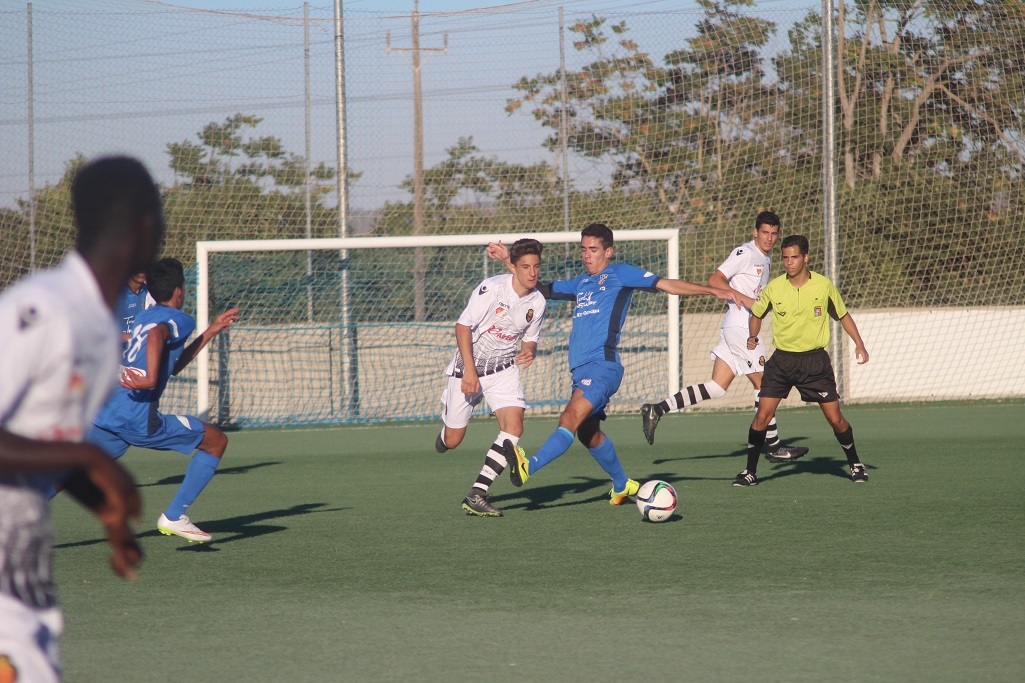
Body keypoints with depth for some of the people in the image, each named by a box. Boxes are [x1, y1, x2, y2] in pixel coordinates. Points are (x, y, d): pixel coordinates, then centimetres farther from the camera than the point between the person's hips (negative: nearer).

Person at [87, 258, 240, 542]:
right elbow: (156, 335, -23)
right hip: (137, 416, -7)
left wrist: (210, 332, 37)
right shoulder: (180, 320, 1)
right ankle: (174, 517, 2)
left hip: (104, 413, 7)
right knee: (216, 441, 6)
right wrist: (150, 379, -30)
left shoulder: (143, 316, 26)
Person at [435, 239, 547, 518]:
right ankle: (446, 430, 45)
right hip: (468, 368, -4)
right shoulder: (492, 288, -20)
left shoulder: (537, 302, -3)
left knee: (514, 427, -19)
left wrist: (529, 352, -15)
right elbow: (463, 326, -17)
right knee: (452, 441, 2)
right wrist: (470, 370, -21)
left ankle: (476, 495, -14)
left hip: (504, 370, 4)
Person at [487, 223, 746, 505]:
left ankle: (529, 467, -45)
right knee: (588, 434, 15)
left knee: (571, 417, -25)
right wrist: (508, 259, 27)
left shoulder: (619, 274, 6)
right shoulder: (580, 284, 25)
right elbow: (540, 288, 33)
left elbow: (666, 284, 3)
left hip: (603, 366, -9)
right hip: (582, 370, 9)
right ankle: (622, 485, 32)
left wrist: (714, 290, -4)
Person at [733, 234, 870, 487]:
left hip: (815, 360, -1)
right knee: (762, 416, -9)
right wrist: (753, 336, -7)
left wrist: (859, 344, 0)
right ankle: (750, 471, 4)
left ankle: (855, 465, 20)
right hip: (782, 360, 1)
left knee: (835, 419, -2)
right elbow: (756, 314, 13)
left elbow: (842, 315, 9)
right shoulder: (774, 288, -4)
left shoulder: (824, 286, -5)